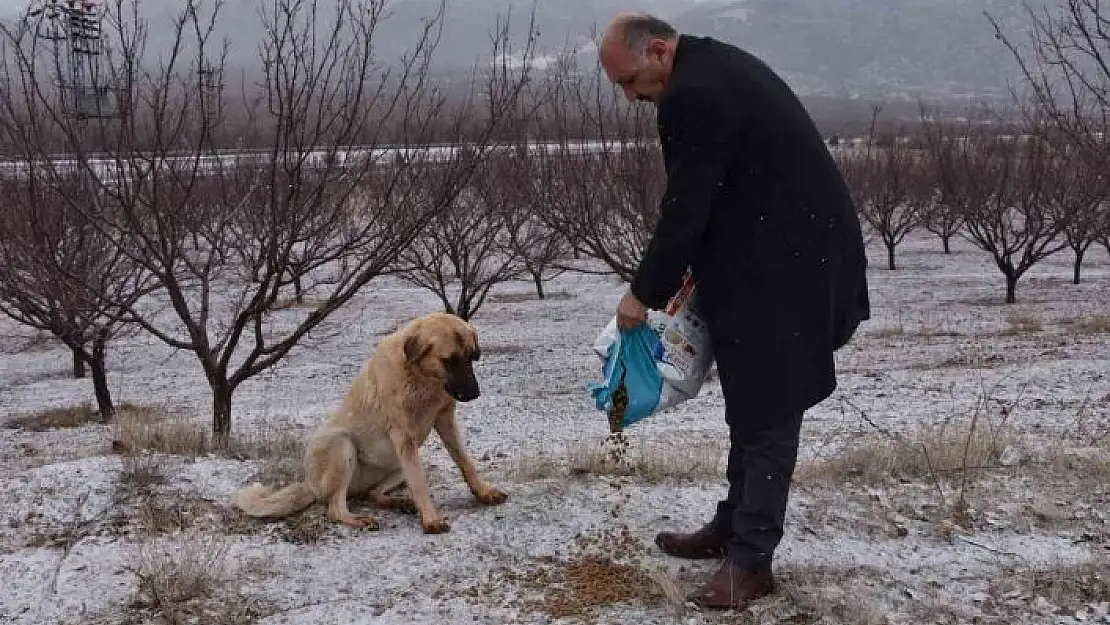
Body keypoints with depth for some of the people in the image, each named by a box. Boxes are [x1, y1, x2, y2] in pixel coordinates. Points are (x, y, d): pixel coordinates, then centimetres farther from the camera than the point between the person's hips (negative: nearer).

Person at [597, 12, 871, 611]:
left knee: (766, 407, -5)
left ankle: (751, 560, 2)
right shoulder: (714, 66, 13)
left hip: (784, 268, -11)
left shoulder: (692, 94, -20)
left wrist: (645, 292, -8)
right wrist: (696, 271, 16)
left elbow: (684, 209, -19)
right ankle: (733, 527, 28)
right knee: (751, 399, 16)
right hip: (783, 255, 11)